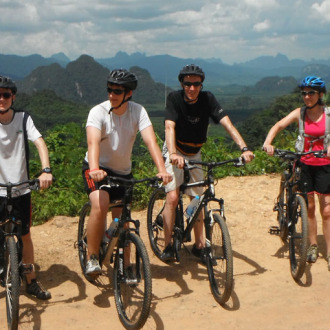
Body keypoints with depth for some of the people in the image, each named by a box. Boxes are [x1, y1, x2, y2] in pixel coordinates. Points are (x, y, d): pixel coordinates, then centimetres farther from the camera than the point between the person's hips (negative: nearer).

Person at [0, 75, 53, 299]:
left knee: (25, 236, 12)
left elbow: (40, 142, -14)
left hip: (21, 189, 1)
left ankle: (32, 282, 25)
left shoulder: (23, 119, -3)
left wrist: (46, 170, -31)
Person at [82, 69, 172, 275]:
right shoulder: (98, 112, -20)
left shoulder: (138, 111, -13)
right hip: (98, 169, -3)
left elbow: (151, 140, -25)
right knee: (100, 206, -30)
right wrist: (94, 169, -55)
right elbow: (93, 142, -36)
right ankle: (92, 258, -14)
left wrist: (162, 170, -40)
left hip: (123, 171, 3)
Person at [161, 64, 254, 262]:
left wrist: (244, 148, -36)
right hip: (175, 153, -3)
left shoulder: (207, 99, -14)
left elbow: (227, 123, -22)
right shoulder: (174, 99, -20)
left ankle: (199, 245, 17)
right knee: (173, 197, -16)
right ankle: (168, 245, -6)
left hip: (194, 154, 4)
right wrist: (173, 153, -51)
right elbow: (170, 127, -33)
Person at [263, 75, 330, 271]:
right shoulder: (300, 113, -2)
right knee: (309, 207, 10)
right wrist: (268, 142, -32)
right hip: (305, 165, 2)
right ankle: (313, 246, 25)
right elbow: (279, 125, -14)